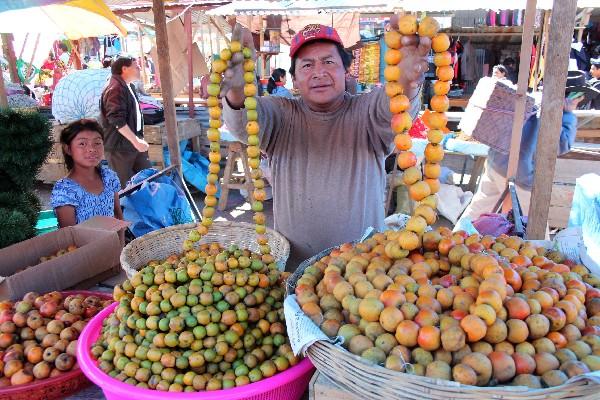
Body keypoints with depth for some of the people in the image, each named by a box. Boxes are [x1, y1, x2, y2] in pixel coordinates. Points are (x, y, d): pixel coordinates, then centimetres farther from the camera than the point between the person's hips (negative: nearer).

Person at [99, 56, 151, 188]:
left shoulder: (128, 87, 16)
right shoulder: (115, 89, -17)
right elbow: (117, 120, -25)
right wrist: (136, 141, -24)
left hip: (133, 143, 10)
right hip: (119, 147, -10)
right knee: (124, 186, -2)